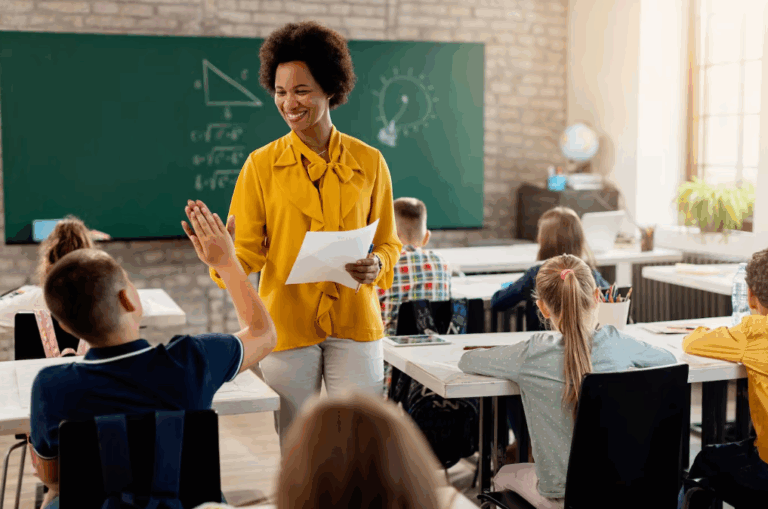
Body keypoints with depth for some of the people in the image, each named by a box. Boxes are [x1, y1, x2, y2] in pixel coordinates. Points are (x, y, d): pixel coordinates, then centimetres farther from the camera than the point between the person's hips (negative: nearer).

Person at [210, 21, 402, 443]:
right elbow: (246, 246, -1)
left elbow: (389, 241, 11)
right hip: (287, 324, 0)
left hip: (355, 323, 0)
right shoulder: (262, 164, 2)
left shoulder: (368, 162, 4)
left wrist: (376, 265, -11)